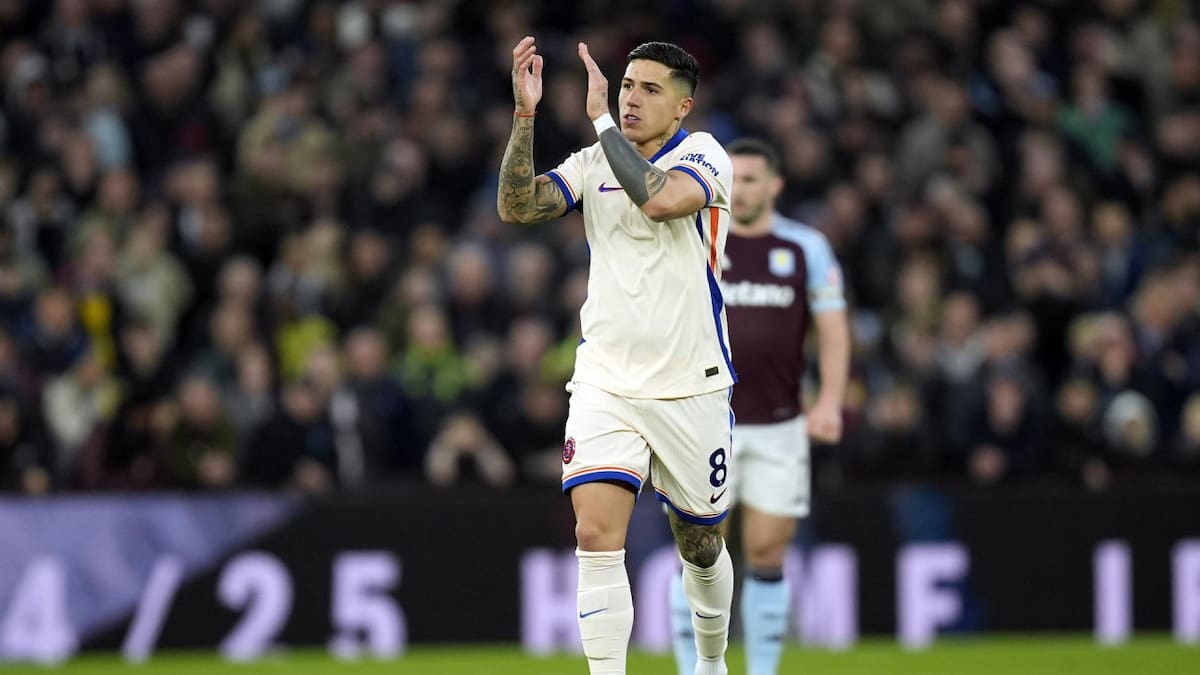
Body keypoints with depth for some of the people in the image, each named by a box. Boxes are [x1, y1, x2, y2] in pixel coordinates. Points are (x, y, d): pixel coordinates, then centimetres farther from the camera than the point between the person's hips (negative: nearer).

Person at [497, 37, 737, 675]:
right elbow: (517, 207, -10)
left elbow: (661, 199, -30)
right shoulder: (594, 162, 4)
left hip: (690, 385, -2)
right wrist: (526, 114, -19)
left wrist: (599, 118, -26)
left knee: (700, 546, 13)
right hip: (605, 382, 2)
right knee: (597, 534, -16)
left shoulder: (703, 154, -8)